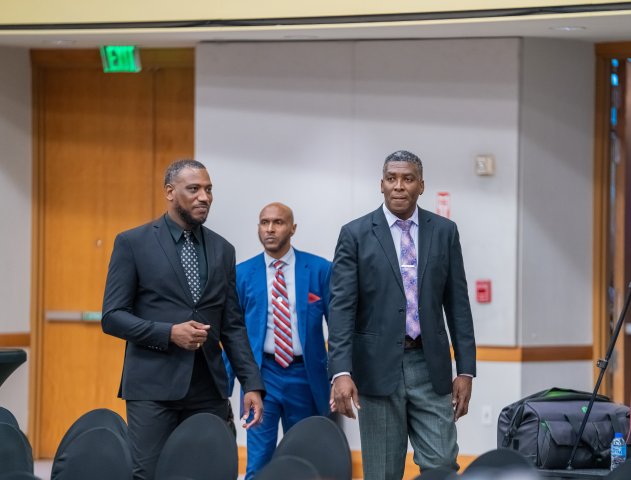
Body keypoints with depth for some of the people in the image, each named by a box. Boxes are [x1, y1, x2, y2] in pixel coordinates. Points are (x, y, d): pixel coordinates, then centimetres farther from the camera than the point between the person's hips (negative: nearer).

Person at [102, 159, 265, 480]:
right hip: (154, 385, -4)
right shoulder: (133, 243, 0)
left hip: (208, 386, 4)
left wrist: (252, 384, 3)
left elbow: (233, 325, 13)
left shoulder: (222, 250, 12)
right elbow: (112, 316, -3)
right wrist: (169, 333, -15)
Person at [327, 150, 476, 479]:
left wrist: (466, 369, 2)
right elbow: (341, 307, -7)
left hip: (430, 367, 2)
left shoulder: (444, 231, 6)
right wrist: (341, 372, -19)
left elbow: (458, 304, 7)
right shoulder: (355, 234, -1)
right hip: (379, 367, -2)